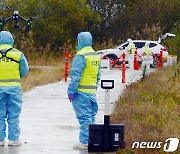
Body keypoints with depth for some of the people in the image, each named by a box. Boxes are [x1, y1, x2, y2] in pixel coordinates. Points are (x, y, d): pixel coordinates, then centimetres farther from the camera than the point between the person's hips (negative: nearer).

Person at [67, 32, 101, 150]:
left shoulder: (81, 56, -15)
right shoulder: (96, 56, 13)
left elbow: (76, 75, -18)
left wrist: (71, 91, -15)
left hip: (81, 91, -8)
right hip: (92, 91, 8)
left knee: (84, 117, -7)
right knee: (90, 116, 13)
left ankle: (84, 142, -6)